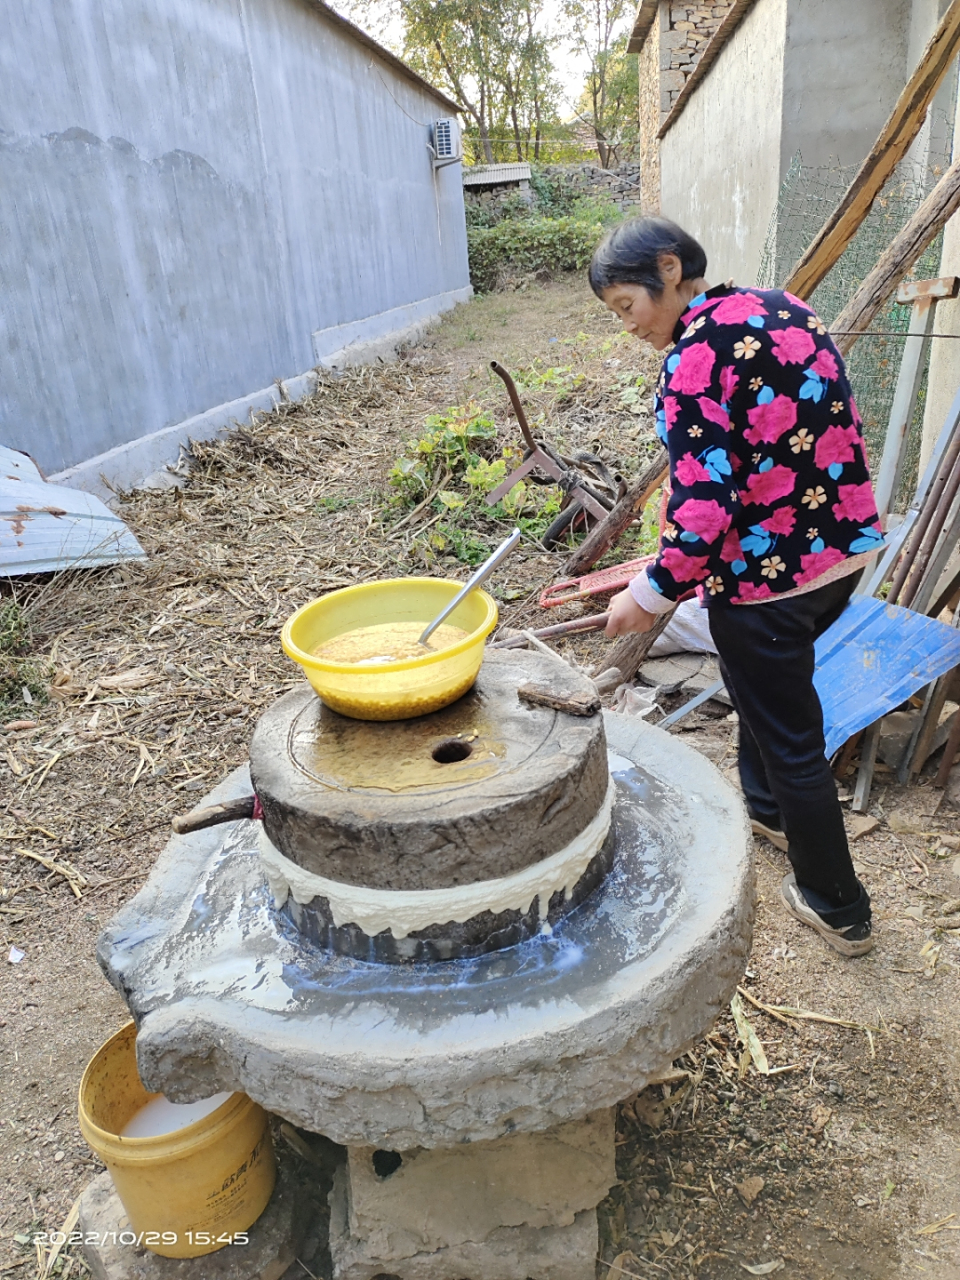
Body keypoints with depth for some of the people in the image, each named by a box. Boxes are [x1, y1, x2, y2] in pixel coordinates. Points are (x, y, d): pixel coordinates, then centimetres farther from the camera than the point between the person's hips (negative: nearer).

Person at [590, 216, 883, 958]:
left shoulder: (696, 356, -19)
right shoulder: (786, 308, 8)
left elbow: (704, 504, -25)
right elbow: (824, 436, 14)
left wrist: (652, 595, -13)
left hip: (768, 575, -9)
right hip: (847, 544, 9)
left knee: (790, 736, 9)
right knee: (769, 680, 30)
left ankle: (839, 910, 27)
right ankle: (768, 807, 52)